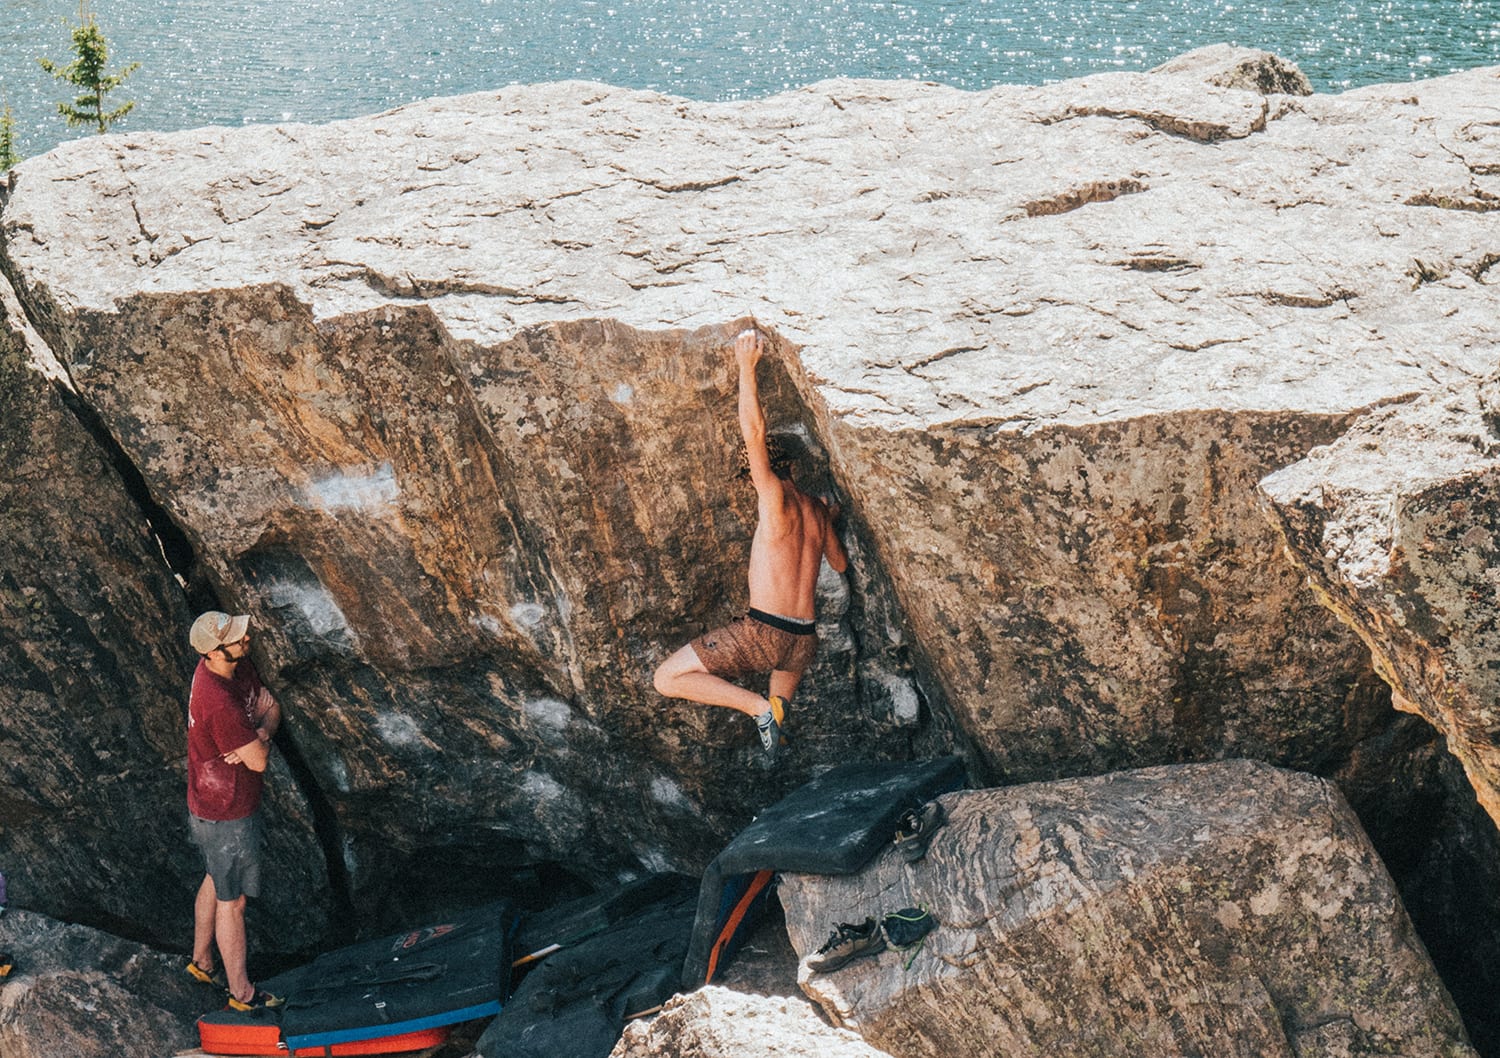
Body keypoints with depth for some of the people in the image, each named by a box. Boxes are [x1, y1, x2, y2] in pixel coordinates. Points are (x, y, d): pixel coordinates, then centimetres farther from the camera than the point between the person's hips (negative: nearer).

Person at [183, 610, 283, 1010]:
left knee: (216, 881, 27)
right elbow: (259, 761, -28)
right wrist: (259, 742, -7)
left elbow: (270, 707, 4)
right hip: (226, 817, -9)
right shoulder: (220, 704, -35)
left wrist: (259, 734, -16)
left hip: (210, 802, 9)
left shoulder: (240, 666, -7)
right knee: (232, 901, 8)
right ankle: (242, 993, 26)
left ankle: (201, 961, 49)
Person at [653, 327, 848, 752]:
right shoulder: (817, 511, 12)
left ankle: (760, 707, -10)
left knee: (666, 680, -3)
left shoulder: (777, 501, -9)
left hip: (764, 633, -8)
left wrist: (747, 367, -17)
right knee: (778, 711, 39)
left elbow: (754, 434, -21)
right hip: (804, 639, 8)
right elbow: (840, 563, 28)